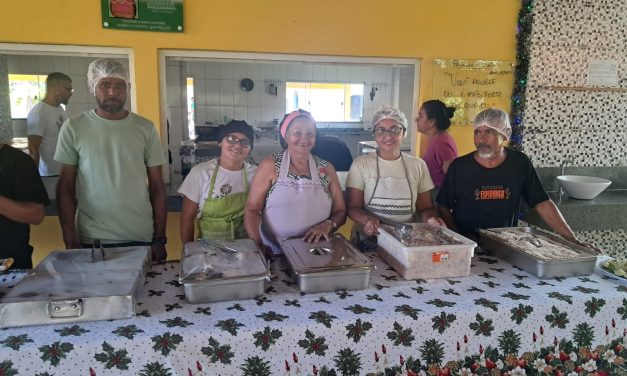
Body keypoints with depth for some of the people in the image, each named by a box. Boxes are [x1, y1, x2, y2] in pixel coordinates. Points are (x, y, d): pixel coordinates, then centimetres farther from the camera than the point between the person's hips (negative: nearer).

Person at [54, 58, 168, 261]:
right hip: (91, 239, 0)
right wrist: (70, 241, -4)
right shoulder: (73, 127, 0)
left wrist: (160, 238, -1)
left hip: (142, 238, 1)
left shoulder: (145, 128, 1)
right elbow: (65, 187, 2)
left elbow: (157, 187, 3)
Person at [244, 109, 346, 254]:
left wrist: (328, 225, -9)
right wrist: (259, 246, -15)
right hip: (274, 253, -2)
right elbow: (252, 210, -2)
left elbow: (340, 211, 11)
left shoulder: (326, 169, 7)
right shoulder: (270, 166, 0)